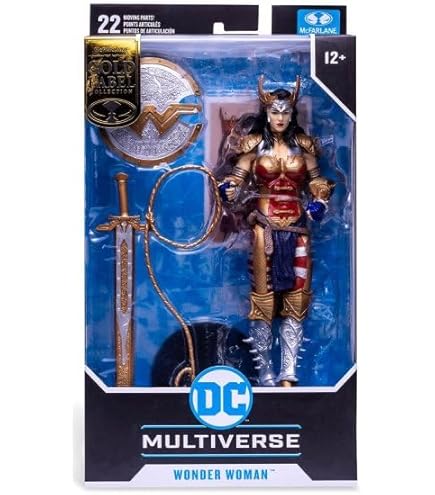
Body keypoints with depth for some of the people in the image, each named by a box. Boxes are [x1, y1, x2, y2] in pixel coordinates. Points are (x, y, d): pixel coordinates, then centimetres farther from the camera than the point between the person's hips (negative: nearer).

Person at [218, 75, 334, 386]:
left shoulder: (303, 145, 9)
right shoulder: (254, 145, 3)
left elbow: (317, 182, 15)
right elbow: (236, 180, -1)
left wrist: (319, 203, -4)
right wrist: (229, 191, -23)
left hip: (297, 230, 2)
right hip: (265, 229, -2)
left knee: (296, 300, 0)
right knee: (264, 299, -2)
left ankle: (288, 375, 7)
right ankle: (265, 372, 10)